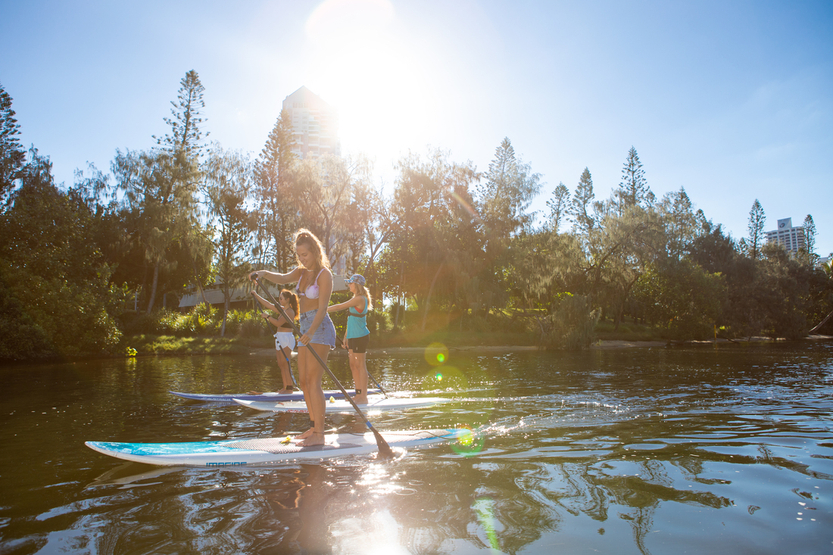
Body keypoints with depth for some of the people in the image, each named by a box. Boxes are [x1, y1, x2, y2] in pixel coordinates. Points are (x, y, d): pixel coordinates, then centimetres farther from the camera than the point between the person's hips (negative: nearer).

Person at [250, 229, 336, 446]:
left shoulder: (324, 275, -8)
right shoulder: (301, 272, 14)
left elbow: (322, 308, -17)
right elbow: (283, 278, -6)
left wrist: (311, 331, -31)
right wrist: (263, 273, -26)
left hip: (320, 328, -9)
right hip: (306, 329, 9)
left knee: (313, 380, -13)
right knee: (304, 381, 10)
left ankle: (319, 434, -11)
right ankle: (314, 426, 20)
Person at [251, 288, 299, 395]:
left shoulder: (289, 311, -13)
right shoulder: (283, 309, 15)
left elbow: (278, 323, -19)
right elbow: (268, 304, 19)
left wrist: (268, 316, -10)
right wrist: (256, 295, 20)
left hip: (286, 338, -9)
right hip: (280, 339, 9)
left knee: (285, 363, -11)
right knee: (281, 364, 8)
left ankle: (290, 387, -9)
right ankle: (285, 387, 11)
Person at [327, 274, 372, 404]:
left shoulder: (360, 299, -15)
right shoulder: (356, 299, 17)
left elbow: (340, 307, -15)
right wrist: (346, 336, 19)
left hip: (360, 336, -10)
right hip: (353, 336, 10)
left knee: (360, 365, -5)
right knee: (353, 365, 11)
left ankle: (363, 397, 0)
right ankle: (359, 394, 17)